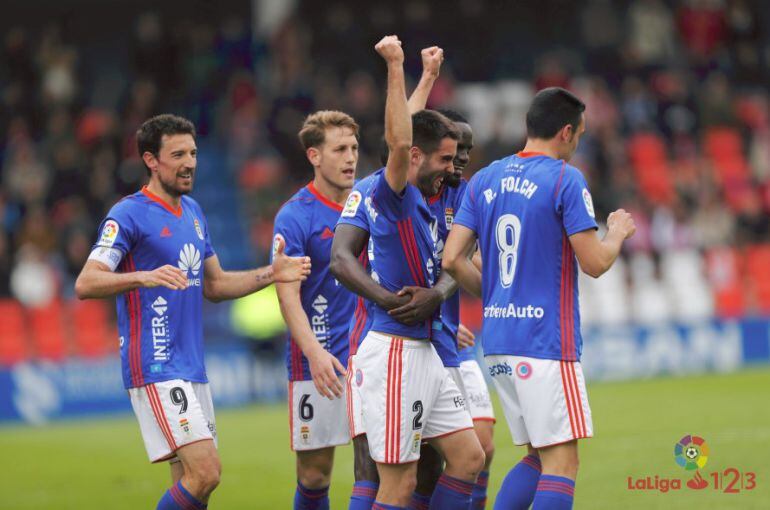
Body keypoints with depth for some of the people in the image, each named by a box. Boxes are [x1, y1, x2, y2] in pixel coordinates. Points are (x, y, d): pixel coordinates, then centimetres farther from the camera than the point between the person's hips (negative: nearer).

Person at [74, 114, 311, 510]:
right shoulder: (129, 215, -9)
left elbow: (213, 285, 26)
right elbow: (85, 284, -18)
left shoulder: (193, 212, 17)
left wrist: (270, 274, 12)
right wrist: (144, 276, -35)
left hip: (191, 368, 8)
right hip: (154, 369, -8)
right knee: (206, 473, -17)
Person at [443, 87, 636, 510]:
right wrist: (617, 234, 9)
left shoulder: (484, 180, 10)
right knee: (561, 463, -6)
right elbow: (594, 263, -11)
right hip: (546, 341, -7)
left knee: (538, 457, 15)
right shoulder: (566, 179, -9)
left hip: (496, 339, 7)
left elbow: (453, 259, 6)